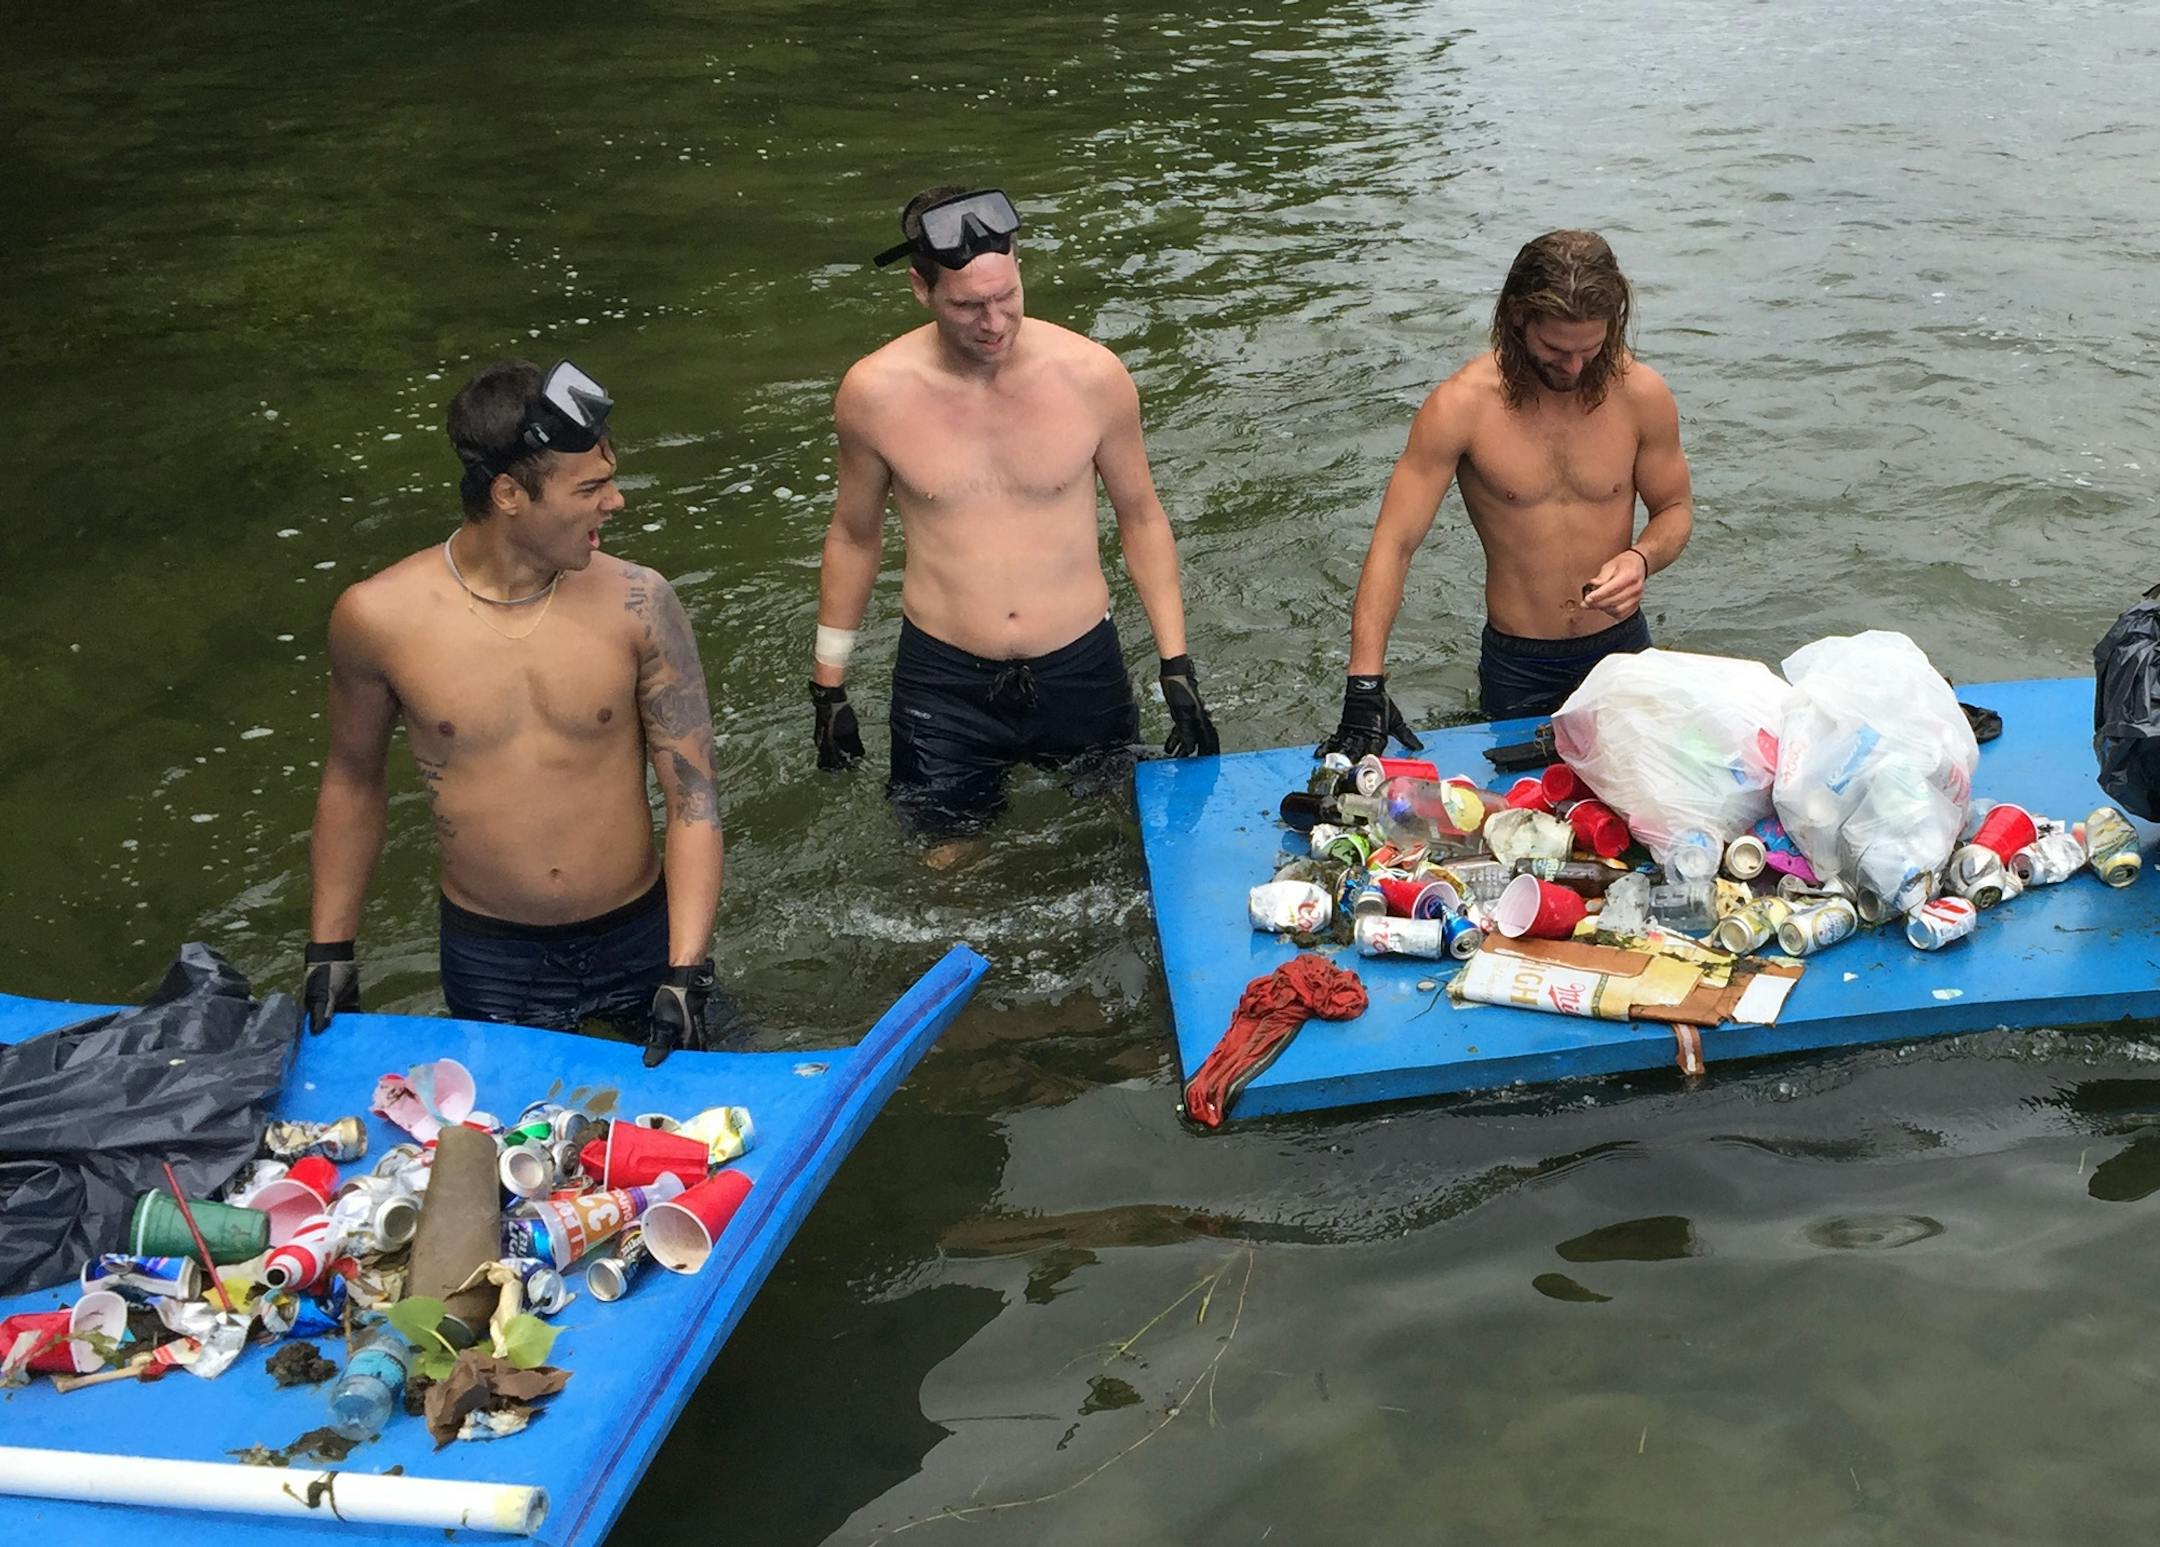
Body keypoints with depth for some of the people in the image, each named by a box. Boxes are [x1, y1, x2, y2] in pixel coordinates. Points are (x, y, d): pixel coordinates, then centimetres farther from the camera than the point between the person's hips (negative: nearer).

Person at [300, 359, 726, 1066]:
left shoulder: (635, 603, -14)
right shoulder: (377, 618, -13)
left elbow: (693, 794, -10)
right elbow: (353, 780, 4)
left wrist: (686, 972, -17)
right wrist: (330, 949, 7)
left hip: (641, 936, 1)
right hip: (488, 960, 0)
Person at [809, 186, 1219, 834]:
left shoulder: (1093, 375, -10)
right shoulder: (875, 393, -10)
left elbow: (1141, 517, 3)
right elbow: (853, 537, 5)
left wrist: (1177, 667, 0)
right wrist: (828, 686, 9)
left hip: (1081, 670, 1)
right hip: (943, 682, -1)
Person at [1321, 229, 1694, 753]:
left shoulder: (1642, 394, -10)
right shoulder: (1461, 406, -18)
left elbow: (1676, 509, 5)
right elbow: (1393, 544, -19)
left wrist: (1642, 557, -20)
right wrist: (1365, 686, -29)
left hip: (1621, 650, 2)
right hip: (1516, 669, -2)